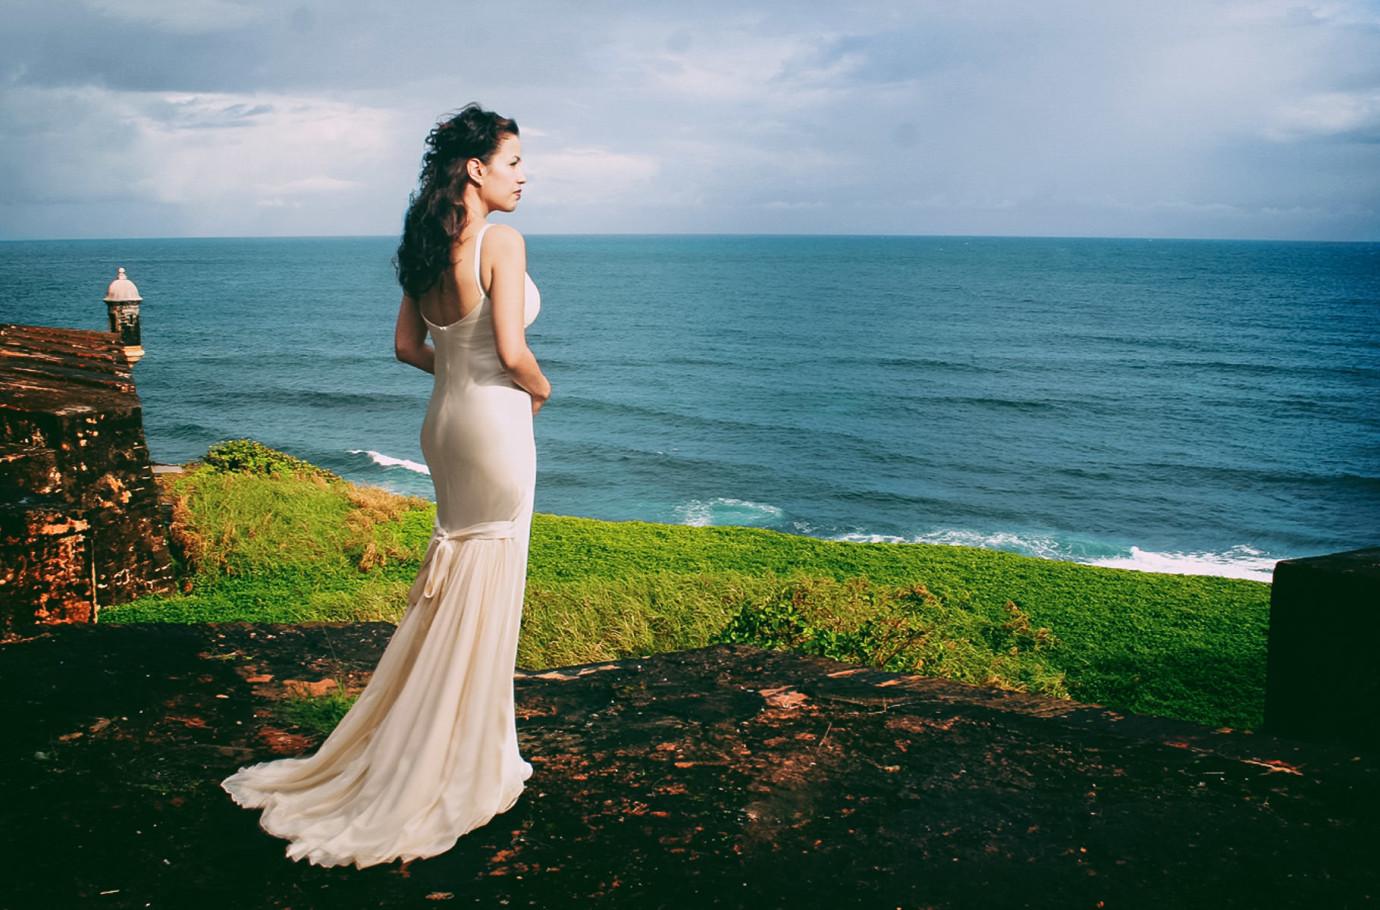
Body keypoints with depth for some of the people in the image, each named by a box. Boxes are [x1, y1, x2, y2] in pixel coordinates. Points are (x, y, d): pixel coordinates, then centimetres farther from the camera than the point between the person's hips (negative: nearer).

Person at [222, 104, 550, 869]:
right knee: (488, 587, 3)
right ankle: (465, 768, 15)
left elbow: (408, 345, 12)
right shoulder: (500, 241, -17)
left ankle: (440, 744, 32)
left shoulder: (426, 245, 8)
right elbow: (511, 351, -22)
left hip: (445, 414, 8)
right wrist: (539, 388, -2)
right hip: (495, 419, -8)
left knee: (458, 579, 19)